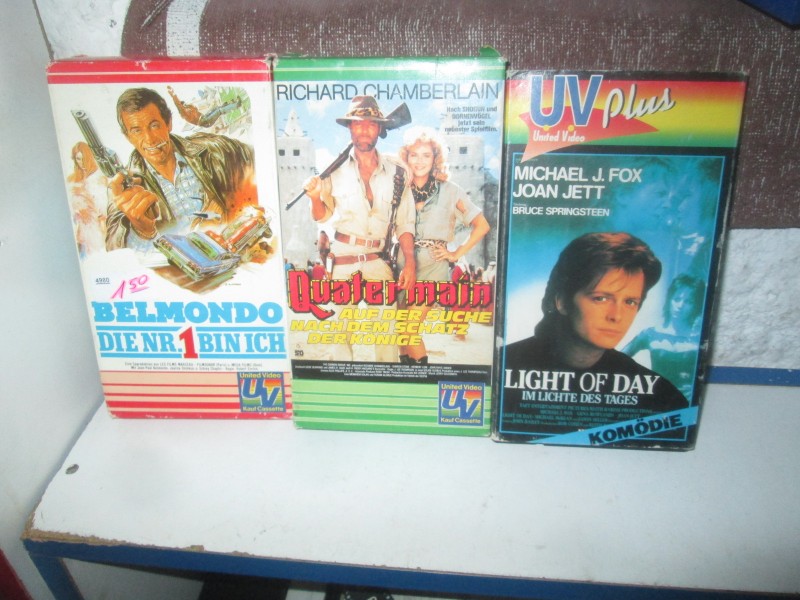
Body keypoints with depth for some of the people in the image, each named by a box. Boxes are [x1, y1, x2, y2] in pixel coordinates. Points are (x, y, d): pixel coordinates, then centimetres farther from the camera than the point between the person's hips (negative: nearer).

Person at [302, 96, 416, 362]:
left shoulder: (395, 171, 4)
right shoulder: (335, 169, 1)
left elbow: (404, 222, 7)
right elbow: (322, 216, 8)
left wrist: (410, 263, -2)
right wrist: (315, 196, -13)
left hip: (378, 259, 1)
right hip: (341, 258, -1)